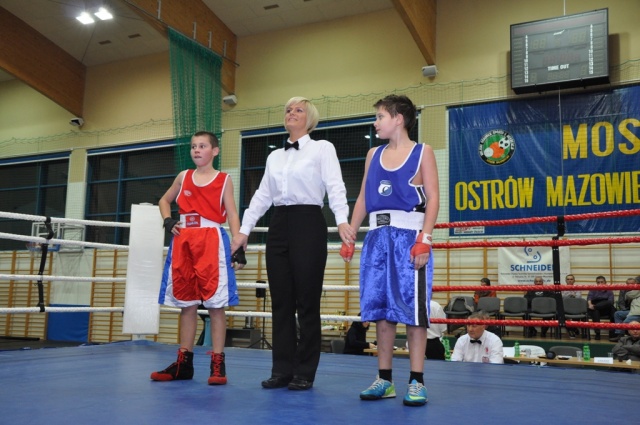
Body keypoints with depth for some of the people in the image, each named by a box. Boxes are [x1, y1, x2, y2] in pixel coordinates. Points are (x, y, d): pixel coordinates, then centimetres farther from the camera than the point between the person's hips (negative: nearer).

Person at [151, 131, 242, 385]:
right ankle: (184, 363, 14)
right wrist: (168, 221, 9)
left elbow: (232, 215, 0)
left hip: (212, 242, -4)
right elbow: (164, 200, 29)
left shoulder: (224, 180, 6)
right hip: (183, 242, 4)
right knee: (186, 302, 7)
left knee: (215, 303, -5)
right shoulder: (184, 177, 15)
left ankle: (217, 364, -1)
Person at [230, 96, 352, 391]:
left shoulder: (322, 148, 2)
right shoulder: (274, 156, 18)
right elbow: (262, 196, 16)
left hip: (308, 225, -5)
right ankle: (282, 370, 13)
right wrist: (244, 230, 11)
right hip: (279, 226, 5)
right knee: (281, 301, 6)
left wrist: (342, 221, -25)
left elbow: (335, 188, -10)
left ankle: (305, 372, 9)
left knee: (307, 301, -1)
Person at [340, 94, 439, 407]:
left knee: (411, 306, -4)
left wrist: (425, 239, -15)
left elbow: (433, 198, -4)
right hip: (377, 236, 5)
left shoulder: (422, 152, 3)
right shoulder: (374, 154, 16)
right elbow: (363, 199, 16)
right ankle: (384, 379, 14)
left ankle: (416, 381, 3)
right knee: (380, 307, 5)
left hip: (408, 234, -5)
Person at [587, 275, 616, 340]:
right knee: (594, 311, -35)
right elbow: (589, 297, -2)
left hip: (605, 310, 0)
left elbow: (610, 301, -5)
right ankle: (597, 333, -37)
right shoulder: (593, 290, 17)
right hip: (595, 309, 0)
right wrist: (590, 304, -28)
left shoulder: (609, 291, 14)